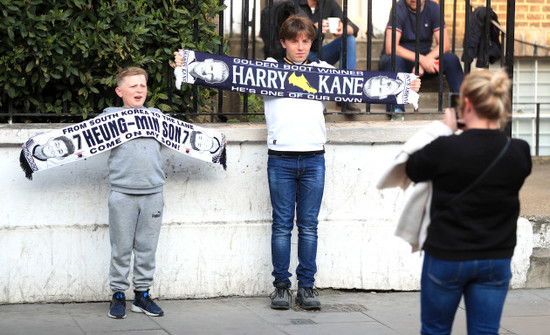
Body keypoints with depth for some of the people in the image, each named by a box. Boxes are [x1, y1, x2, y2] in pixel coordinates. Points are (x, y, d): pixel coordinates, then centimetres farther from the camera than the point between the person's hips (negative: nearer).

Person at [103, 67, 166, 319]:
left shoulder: (156, 116, 15)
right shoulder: (110, 116, 6)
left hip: (153, 192, 3)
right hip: (122, 193, -3)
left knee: (147, 247, 6)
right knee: (121, 248, 0)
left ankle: (142, 294, 15)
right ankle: (118, 295, 9)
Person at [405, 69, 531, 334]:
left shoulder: (446, 149, -19)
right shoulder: (519, 153, -8)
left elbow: (413, 170, 0)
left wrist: (448, 131, 10)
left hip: (446, 256, -3)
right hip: (496, 260, 3)